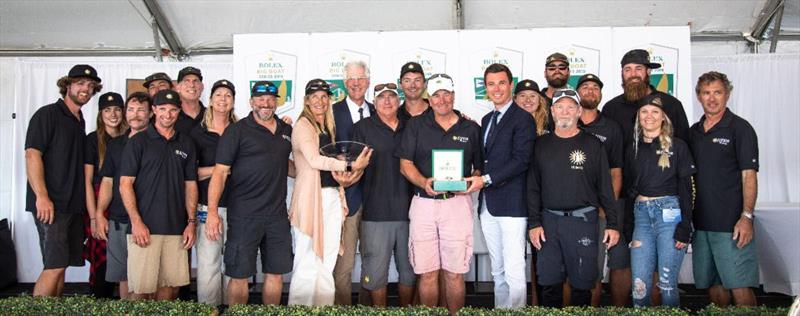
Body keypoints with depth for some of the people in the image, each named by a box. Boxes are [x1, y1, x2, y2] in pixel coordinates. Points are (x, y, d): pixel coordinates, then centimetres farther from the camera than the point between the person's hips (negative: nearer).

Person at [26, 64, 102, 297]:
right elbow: (32, 155, -13)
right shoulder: (47, 114, -4)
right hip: (51, 204, -7)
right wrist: (42, 196, -21)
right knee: (55, 265, -11)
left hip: (74, 205, 8)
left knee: (61, 265, 9)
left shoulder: (80, 122, 18)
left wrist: (84, 203, 15)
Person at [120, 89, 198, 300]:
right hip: (144, 228, -4)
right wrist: (136, 222, -12)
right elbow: (125, 184, -3)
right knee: (142, 288, -4)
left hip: (177, 229, 4)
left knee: (170, 286, 7)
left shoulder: (186, 144, 13)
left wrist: (191, 222, 5)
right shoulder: (138, 142, 2)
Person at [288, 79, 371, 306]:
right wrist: (350, 165, -20)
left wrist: (341, 175, -1)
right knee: (307, 266, -5)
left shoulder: (328, 128, 19)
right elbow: (314, 160, -16)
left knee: (327, 266, 9)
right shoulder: (302, 126, -4)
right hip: (311, 198, -7)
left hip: (332, 197, 7)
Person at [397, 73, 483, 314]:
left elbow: (480, 166, 16)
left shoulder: (471, 129, 10)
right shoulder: (416, 125, 8)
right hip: (423, 203, 0)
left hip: (457, 203, 0)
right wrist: (424, 183, -13)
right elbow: (405, 164, 5)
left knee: (455, 274, 1)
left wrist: (477, 179, -7)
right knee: (427, 273, 4)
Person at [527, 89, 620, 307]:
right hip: (549, 221, 2)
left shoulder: (592, 144, 4)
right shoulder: (542, 145, 9)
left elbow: (605, 187, 3)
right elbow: (533, 188, 8)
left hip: (583, 221, -2)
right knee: (549, 282, 5)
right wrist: (534, 223, 1)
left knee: (582, 282, 3)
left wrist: (612, 224, -2)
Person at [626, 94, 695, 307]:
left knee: (667, 283, -3)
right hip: (641, 214, 4)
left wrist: (685, 226, -11)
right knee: (639, 285, 0)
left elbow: (686, 187, -2)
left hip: (670, 213, -3)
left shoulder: (677, 146, 3)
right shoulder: (634, 149, 14)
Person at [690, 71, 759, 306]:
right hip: (700, 223, 5)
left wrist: (747, 217, -16)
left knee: (739, 287, -5)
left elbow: (749, 175, -8)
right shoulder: (694, 131, 14)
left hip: (731, 224, -5)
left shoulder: (739, 128, -3)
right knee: (713, 285, 12)